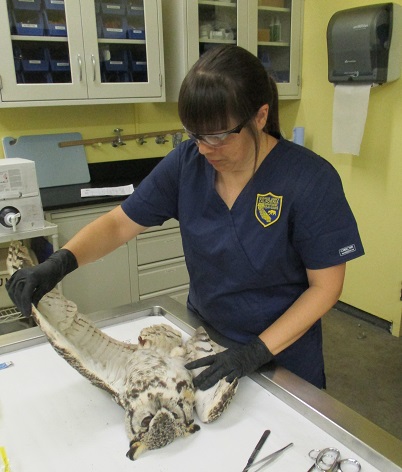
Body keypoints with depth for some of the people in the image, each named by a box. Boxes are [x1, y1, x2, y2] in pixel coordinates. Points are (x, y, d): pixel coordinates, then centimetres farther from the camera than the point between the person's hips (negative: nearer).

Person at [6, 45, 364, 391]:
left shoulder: (310, 180, -24)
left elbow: (325, 286, -18)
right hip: (204, 339, 3)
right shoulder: (187, 162, -14)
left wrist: (259, 351, -23)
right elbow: (120, 223, -8)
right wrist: (59, 263, -25)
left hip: (284, 351, -3)